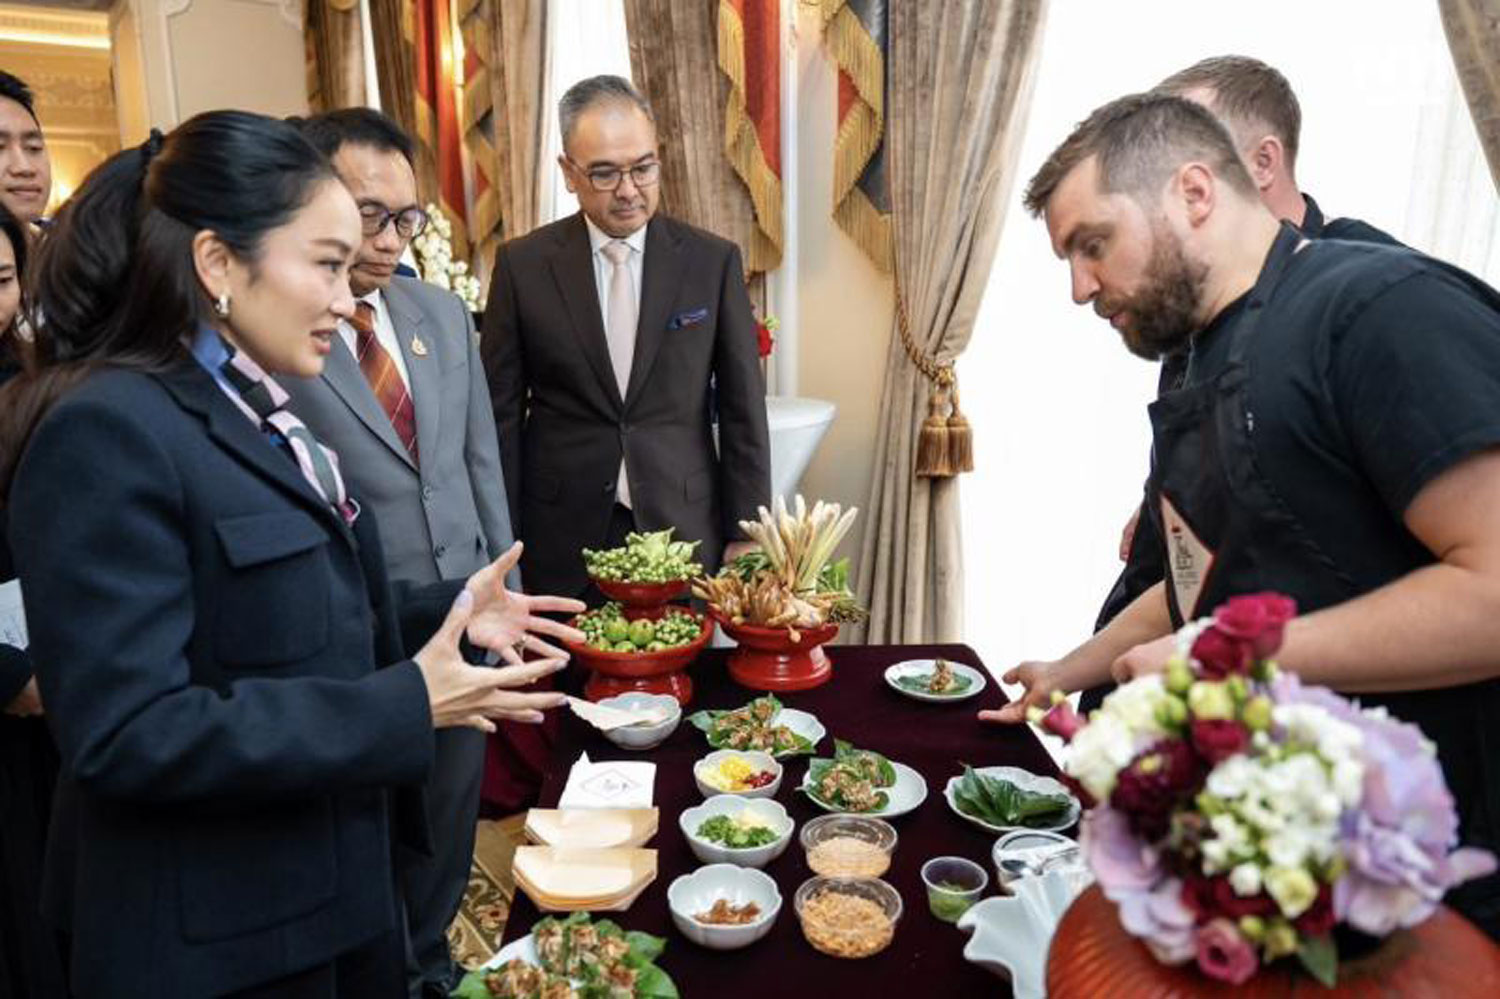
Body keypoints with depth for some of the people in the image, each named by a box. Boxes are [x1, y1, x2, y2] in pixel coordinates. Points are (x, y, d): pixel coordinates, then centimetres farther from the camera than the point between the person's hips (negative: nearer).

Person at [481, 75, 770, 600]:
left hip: (684, 531, 0)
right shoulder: (522, 264, -1)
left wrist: (744, 535, 0)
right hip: (561, 543, 0)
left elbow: (742, 411, 1)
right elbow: (502, 413, 2)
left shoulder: (714, 260, -1)